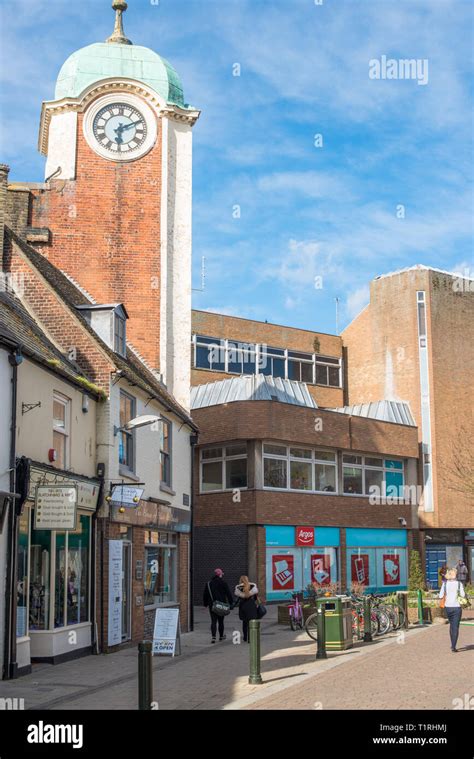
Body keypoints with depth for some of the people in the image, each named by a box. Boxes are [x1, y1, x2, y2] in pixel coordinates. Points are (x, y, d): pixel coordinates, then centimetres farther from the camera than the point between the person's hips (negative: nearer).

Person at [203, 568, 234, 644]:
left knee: (213, 621, -1)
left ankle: (213, 637, -16)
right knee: (221, 621, 12)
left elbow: (205, 595, 11)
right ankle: (221, 636, 23)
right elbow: (229, 594, -5)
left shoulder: (208, 584, 3)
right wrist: (231, 603, 1)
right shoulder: (223, 583, -5)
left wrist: (205, 603, 21)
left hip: (212, 605, 1)